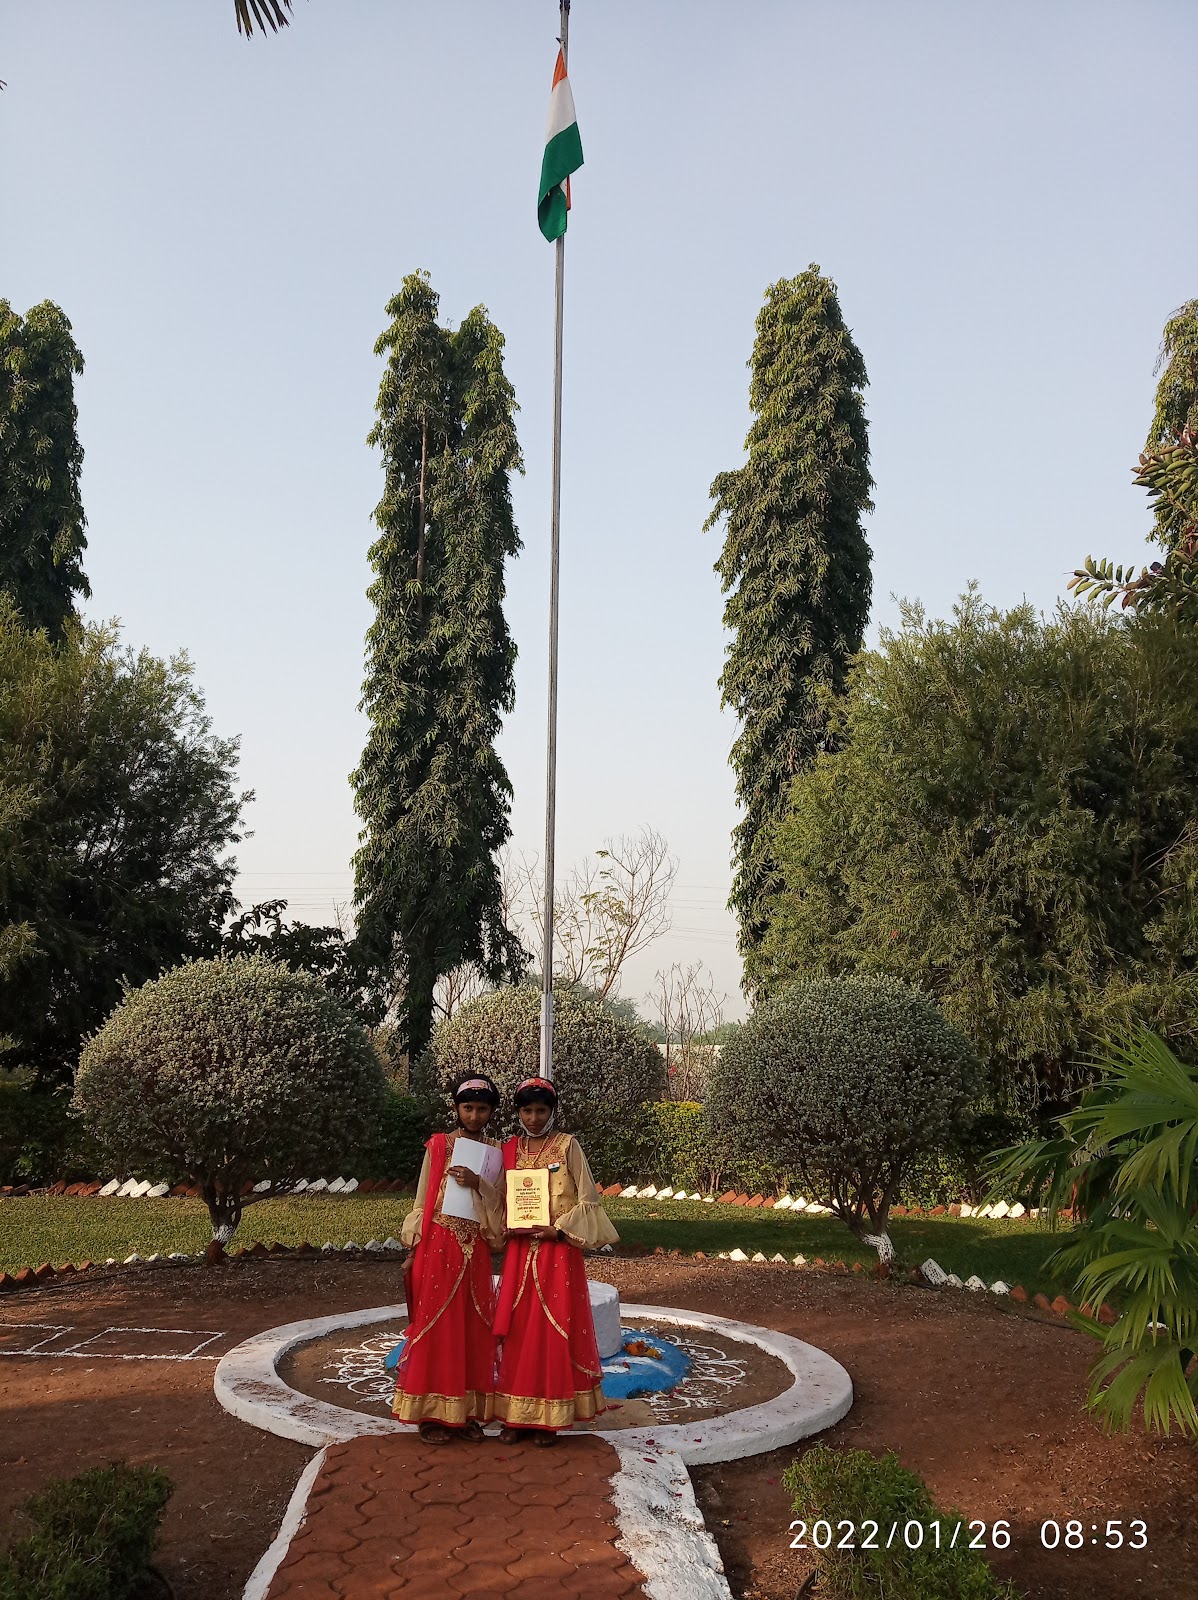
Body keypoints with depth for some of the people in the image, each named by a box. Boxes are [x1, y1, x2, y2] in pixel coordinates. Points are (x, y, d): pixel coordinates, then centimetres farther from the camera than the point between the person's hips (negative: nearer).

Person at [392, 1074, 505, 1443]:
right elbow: (422, 1201, 2)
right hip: (437, 1247, -3)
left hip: (475, 1252, 3)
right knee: (435, 1326, 1)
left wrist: (478, 1184, -15)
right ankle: (432, 1412, 9)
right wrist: (413, 1249, -3)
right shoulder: (438, 1145, 1)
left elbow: (501, 1205, 3)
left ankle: (468, 1411, 16)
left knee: (473, 1328, 6)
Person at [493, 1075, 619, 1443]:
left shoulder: (568, 1146, -4)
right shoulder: (509, 1149, 7)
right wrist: (508, 1227, -6)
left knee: (555, 1328, -1)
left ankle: (550, 1416, 10)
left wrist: (558, 1229, -15)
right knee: (517, 1329, 5)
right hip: (520, 1251, 4)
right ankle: (517, 1414, 15)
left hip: (559, 1250, -3)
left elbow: (588, 1201, -5)